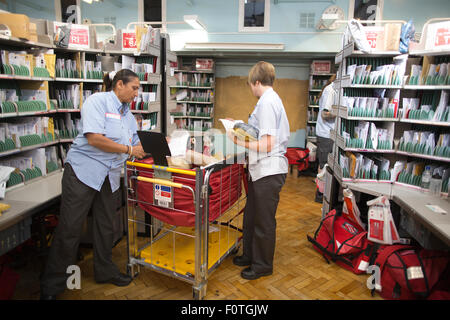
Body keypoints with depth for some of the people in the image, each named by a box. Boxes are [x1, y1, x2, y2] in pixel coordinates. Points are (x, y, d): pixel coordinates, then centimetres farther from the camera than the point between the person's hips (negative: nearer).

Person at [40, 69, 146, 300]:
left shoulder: (128, 114, 15)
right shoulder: (98, 101, -10)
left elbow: (136, 144, 15)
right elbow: (94, 138, -21)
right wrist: (128, 149, -15)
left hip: (110, 176, 7)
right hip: (83, 171, -7)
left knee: (105, 226, 15)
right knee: (69, 228, 0)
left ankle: (105, 271, 32)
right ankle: (52, 286, 15)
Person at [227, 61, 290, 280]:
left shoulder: (267, 102, -17)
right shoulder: (272, 99, 15)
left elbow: (267, 145, -23)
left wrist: (239, 141, -16)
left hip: (268, 171, -10)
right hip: (261, 170, 10)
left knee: (263, 221, 6)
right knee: (251, 216, 21)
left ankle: (263, 265, 25)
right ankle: (250, 255, 38)